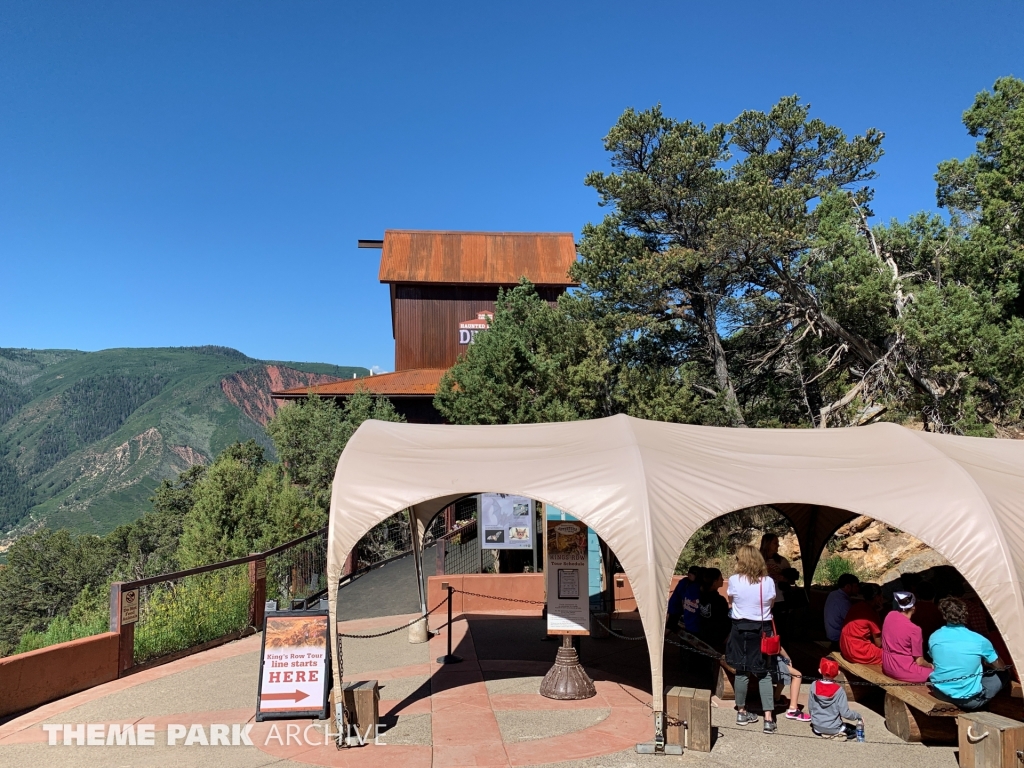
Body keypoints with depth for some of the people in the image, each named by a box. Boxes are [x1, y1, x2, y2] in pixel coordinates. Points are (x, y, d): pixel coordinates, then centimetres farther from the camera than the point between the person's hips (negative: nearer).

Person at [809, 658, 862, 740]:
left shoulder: (814, 685, -11)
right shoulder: (839, 690, -21)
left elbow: (810, 707, -2)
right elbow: (845, 713, -18)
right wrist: (858, 716, 1)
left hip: (817, 726, 4)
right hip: (833, 728, -4)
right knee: (856, 730, 20)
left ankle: (821, 732, 10)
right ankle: (836, 734, 1)